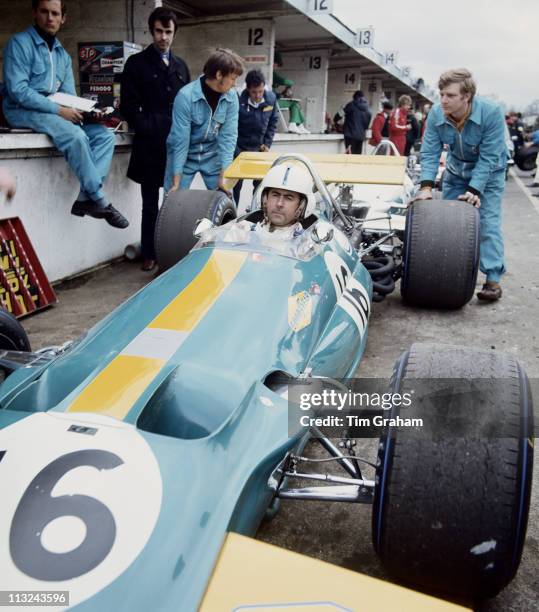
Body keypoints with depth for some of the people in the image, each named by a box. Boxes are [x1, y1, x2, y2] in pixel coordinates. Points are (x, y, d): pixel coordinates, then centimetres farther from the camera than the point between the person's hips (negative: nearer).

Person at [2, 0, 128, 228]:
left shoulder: (63, 55, 16)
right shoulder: (19, 43, -6)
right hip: (24, 111, -7)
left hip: (55, 111, 8)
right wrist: (59, 110, -20)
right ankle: (99, 200, -20)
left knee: (105, 135, -10)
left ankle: (85, 198, -22)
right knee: (76, 136, -32)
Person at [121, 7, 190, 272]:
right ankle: (149, 254, 13)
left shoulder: (181, 66, 17)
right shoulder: (137, 63, 3)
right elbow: (128, 106, -3)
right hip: (150, 145, -3)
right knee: (150, 204, 3)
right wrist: (148, 130, -11)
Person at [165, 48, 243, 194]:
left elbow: (228, 135, -11)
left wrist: (223, 176, -16)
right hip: (183, 156, -3)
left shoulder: (231, 96, -12)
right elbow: (180, 140, -22)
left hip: (212, 155, 3)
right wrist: (176, 183, -20)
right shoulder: (185, 96, -23)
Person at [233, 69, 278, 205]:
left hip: (259, 148, 4)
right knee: (235, 183, 2)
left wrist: (267, 143, -1)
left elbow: (273, 121, 5)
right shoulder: (239, 101, -25)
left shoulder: (271, 98, -10)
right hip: (240, 148, -4)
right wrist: (235, 150, -19)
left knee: (260, 182, 9)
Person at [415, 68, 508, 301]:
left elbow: (488, 157, -30)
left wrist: (474, 190, -36)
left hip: (488, 171, -4)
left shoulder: (491, 112, -32)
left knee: (488, 222, -13)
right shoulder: (436, 114, -22)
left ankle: (493, 278, -9)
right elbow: (429, 152, -19)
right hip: (456, 170, 4)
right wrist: (426, 186, -31)